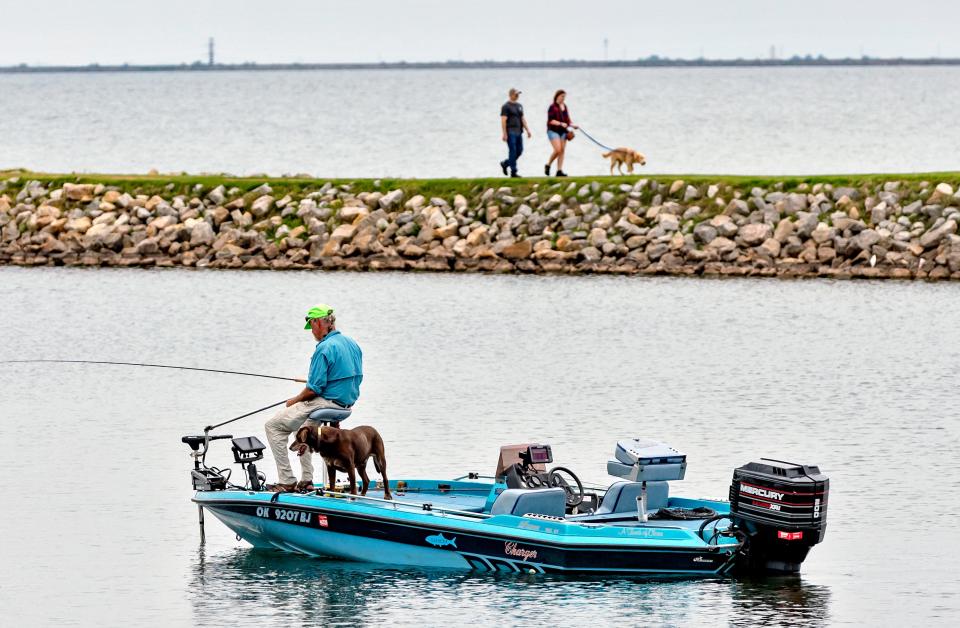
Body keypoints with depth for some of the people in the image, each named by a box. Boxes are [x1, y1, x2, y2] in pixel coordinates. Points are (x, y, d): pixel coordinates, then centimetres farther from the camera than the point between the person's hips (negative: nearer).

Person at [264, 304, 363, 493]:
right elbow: (356, 379, 19)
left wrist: (294, 400, -2)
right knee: (303, 426, 36)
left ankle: (287, 481, -3)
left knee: (273, 426, 1)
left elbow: (313, 389, -21)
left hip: (326, 405, -10)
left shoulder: (324, 348, -19)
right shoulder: (352, 344, 9)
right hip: (346, 405, 10)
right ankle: (306, 480, 29)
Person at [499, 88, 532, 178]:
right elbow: (503, 121, -11)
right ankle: (513, 172, -4)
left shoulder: (519, 106, 17)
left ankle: (505, 164, 25)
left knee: (519, 151, 6)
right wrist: (504, 134, -17)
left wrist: (527, 130, 12)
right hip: (510, 132, -7)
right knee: (513, 151, -8)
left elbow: (523, 119, 20)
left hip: (518, 132, 7)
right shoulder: (506, 106, -6)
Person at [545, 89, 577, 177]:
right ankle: (548, 165, 4)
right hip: (553, 130, -7)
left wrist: (572, 125, 5)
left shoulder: (564, 106, 12)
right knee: (558, 150, -17)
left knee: (562, 151, 0)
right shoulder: (552, 107, -9)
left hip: (563, 131, 7)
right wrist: (560, 124, -24)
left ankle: (559, 171, 2)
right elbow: (550, 120, -14)